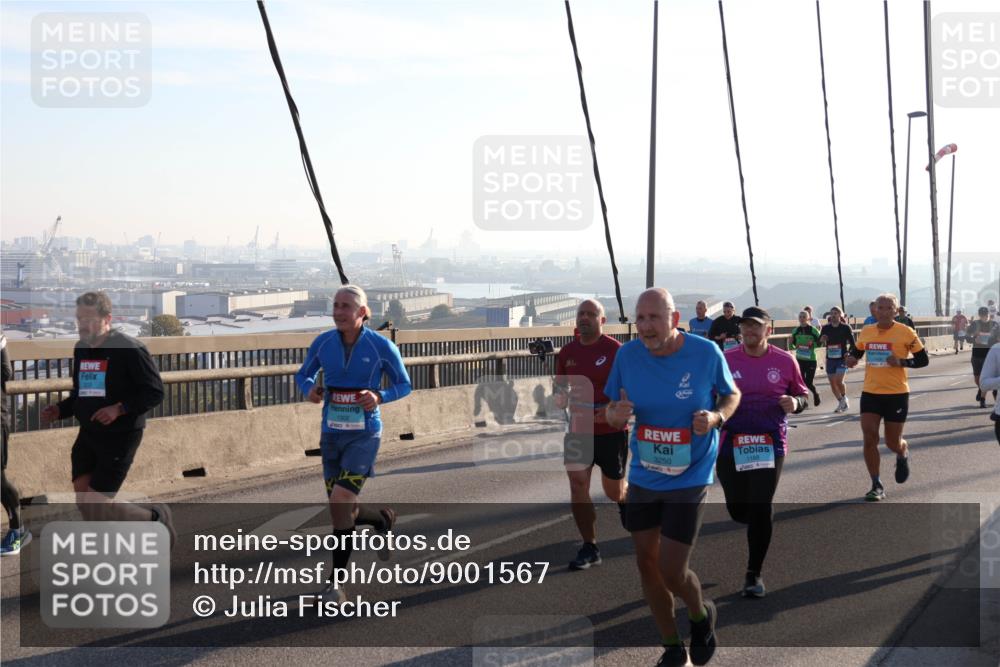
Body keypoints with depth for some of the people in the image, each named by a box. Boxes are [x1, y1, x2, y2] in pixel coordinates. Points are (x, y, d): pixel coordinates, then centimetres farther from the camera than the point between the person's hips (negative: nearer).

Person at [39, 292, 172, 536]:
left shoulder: (129, 349, -14)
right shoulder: (81, 349, 8)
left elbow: (155, 392, -13)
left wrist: (119, 409, -25)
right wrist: (59, 410, 2)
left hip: (120, 436, -7)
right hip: (88, 434, 7)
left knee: (97, 503, -8)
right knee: (84, 501, -1)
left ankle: (156, 518, 16)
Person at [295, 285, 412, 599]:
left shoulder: (382, 346, -9)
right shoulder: (323, 343, -2)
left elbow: (404, 384, 1)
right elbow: (303, 375, 13)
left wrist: (379, 396, -19)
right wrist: (310, 389, -11)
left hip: (364, 435, -4)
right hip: (331, 435, 4)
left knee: (340, 502, -19)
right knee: (345, 513, 10)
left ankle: (335, 582, -5)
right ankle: (384, 518, 46)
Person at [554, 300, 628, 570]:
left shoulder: (615, 351, -13)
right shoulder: (567, 352, 3)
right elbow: (561, 384, 16)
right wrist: (560, 396, -7)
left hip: (611, 431, -4)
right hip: (578, 430, 4)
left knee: (614, 492, 10)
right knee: (577, 485, -5)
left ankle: (627, 498, 47)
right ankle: (589, 548, 3)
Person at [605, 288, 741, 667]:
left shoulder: (706, 353, -14)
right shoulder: (628, 355, -7)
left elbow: (732, 395, 2)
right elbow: (611, 411, 4)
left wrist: (716, 417, -19)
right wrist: (616, 414, -20)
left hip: (689, 478, -4)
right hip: (643, 477, 4)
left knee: (671, 571, -7)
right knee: (647, 563, 11)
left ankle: (701, 615, 28)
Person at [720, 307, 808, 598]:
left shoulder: (785, 361, 0)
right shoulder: (726, 360, 1)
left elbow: (803, 393, 10)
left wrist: (795, 403, -12)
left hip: (770, 445, -1)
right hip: (731, 445, 2)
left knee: (760, 510, -7)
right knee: (738, 510, 7)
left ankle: (753, 574, 7)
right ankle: (763, 527, 45)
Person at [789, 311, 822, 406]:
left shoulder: (813, 330, -6)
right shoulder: (796, 331, 6)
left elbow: (820, 342, -2)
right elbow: (792, 343, 13)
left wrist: (812, 344, -20)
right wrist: (795, 346, -8)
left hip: (811, 359, -4)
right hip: (799, 359, 4)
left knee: (808, 382, -3)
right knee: (801, 381, -1)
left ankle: (815, 394, 28)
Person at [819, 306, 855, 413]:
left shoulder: (846, 327, -3)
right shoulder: (825, 328, 6)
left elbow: (852, 343, -1)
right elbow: (819, 341, 8)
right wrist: (822, 340, -15)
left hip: (842, 358, -4)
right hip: (830, 359, 4)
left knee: (839, 381, -17)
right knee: (832, 383, 5)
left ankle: (844, 399, 9)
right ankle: (841, 403, 22)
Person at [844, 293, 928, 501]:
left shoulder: (905, 332, -8)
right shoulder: (866, 332, 4)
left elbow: (923, 360, -4)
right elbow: (857, 352, 21)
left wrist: (901, 362, -20)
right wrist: (852, 359, -2)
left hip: (897, 394, -3)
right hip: (870, 393, 3)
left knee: (893, 443, 6)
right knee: (869, 438, -8)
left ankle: (903, 454, 44)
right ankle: (877, 486, 4)